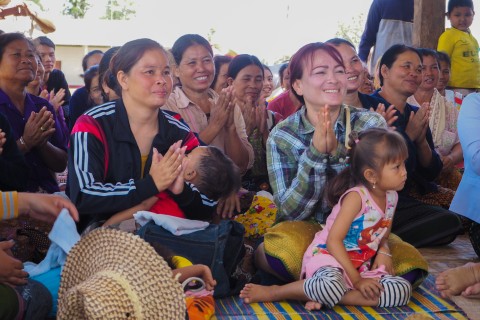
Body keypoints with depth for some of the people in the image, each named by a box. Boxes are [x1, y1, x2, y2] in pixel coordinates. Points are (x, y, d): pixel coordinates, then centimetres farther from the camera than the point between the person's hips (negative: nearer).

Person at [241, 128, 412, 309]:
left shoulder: (391, 196, 5)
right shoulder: (356, 196, -17)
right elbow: (333, 240, -20)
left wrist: (384, 251, -3)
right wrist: (356, 280, -21)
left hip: (362, 266, 8)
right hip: (329, 256, -7)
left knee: (403, 290, -16)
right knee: (331, 285, -42)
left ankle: (325, 298, -20)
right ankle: (273, 292, -13)